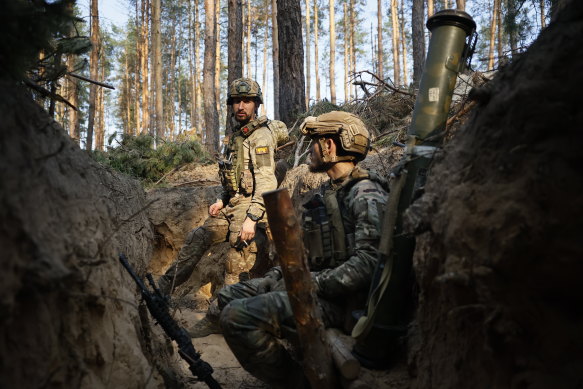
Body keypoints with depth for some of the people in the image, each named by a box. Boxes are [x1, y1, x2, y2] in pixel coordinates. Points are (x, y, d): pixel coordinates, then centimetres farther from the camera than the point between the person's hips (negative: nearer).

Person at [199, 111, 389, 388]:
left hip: (340, 299, -10)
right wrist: (279, 275, 6)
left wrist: (313, 285, -21)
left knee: (237, 316, -24)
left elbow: (368, 261, -26)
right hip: (313, 283, 11)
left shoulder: (366, 196, -15)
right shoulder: (328, 193, 16)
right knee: (229, 296, 12)